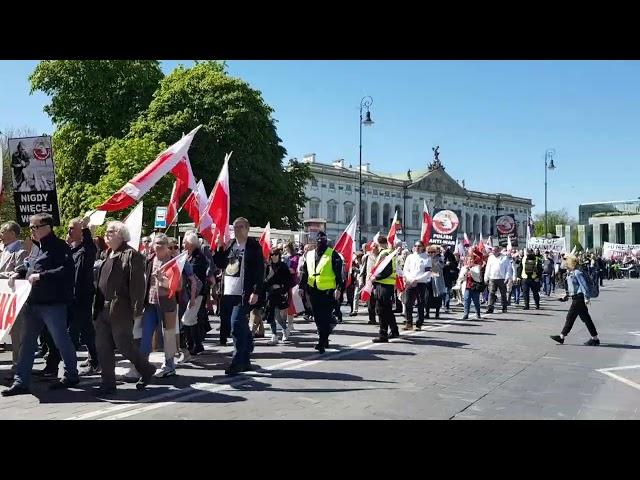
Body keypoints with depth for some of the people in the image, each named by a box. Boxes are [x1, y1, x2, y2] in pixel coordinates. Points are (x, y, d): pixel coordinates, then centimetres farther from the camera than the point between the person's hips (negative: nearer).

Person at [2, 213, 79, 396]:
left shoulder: (59, 246, -12)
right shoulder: (38, 247, 15)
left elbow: (66, 270, -24)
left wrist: (41, 276, -26)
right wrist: (20, 272, 10)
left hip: (52, 304, -9)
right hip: (33, 302, 9)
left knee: (61, 340, 3)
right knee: (27, 342, 10)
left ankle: (71, 376, 20)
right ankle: (21, 382, 17)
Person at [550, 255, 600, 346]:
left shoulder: (577, 273, -15)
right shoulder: (569, 274, 14)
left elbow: (584, 286, -18)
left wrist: (587, 298, -20)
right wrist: (566, 296, 20)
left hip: (579, 299, -10)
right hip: (575, 298, 10)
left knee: (570, 317, -3)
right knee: (586, 319, 10)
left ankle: (562, 337, 4)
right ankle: (595, 339, 14)